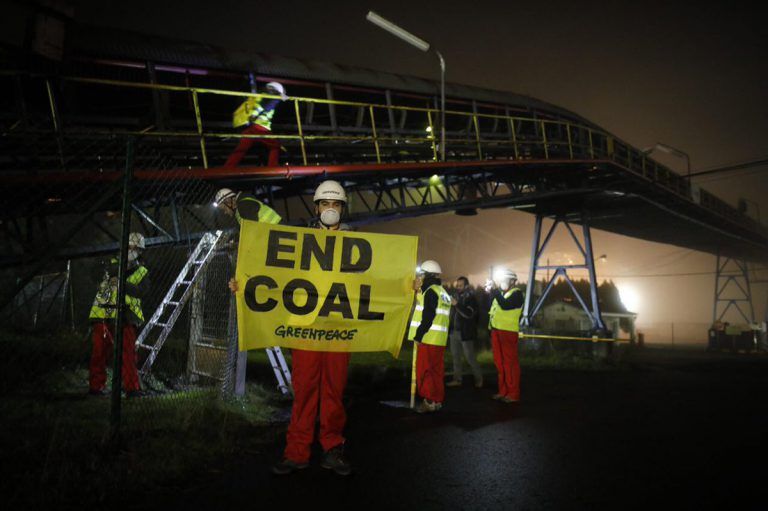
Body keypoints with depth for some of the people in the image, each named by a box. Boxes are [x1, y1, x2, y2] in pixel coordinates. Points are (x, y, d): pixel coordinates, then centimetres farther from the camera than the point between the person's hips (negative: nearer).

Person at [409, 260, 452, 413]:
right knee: (437, 370, 11)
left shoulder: (430, 291, -12)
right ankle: (437, 400, 16)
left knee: (424, 370, -3)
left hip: (428, 338, -9)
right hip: (439, 339, 9)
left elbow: (427, 316, -19)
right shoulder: (443, 292, 18)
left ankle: (430, 401, -2)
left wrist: (418, 335, -16)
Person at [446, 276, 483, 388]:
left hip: (465, 333, -6)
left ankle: (479, 379, 14)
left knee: (470, 358, 0)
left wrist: (457, 305, -24)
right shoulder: (456, 296, 8)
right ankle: (457, 379, 19)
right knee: (455, 357, 10)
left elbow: (470, 314, -19)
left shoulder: (471, 297, -7)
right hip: (454, 331, 6)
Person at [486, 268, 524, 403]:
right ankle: (503, 391, 18)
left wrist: (494, 290, -18)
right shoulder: (500, 293, 18)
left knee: (510, 363, -6)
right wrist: (490, 292, 6)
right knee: (500, 363, 11)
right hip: (496, 331, 8)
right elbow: (490, 307, 14)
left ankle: (513, 394, -2)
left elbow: (505, 305, -22)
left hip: (508, 332, -8)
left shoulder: (517, 293, -5)